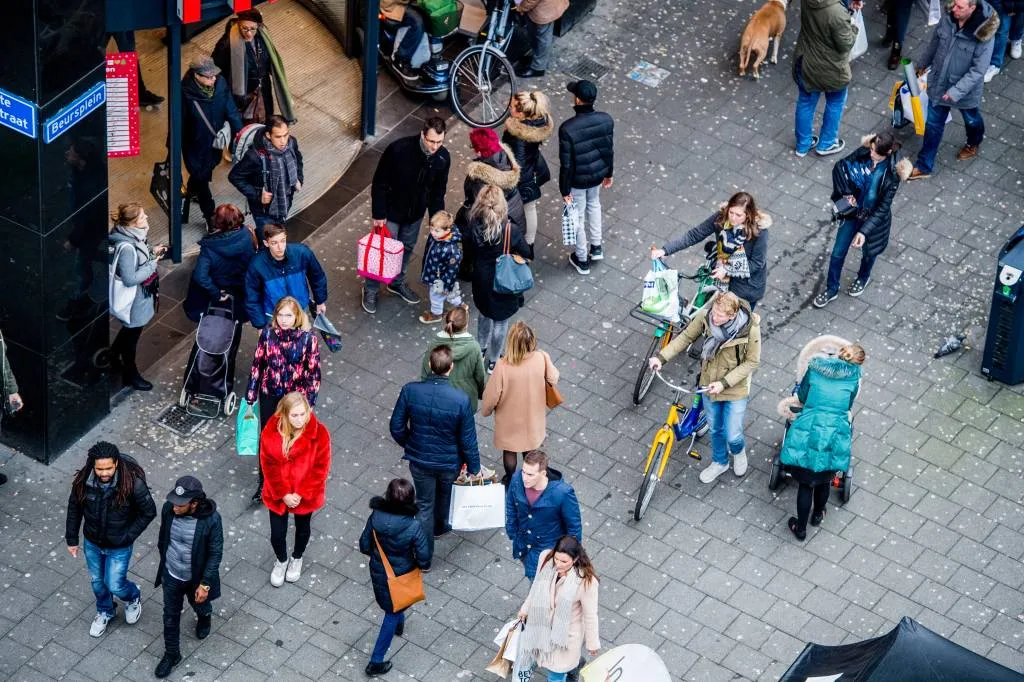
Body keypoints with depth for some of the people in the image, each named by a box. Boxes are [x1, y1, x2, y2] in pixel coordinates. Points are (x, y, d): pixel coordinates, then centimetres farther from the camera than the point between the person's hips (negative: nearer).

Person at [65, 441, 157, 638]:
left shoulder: (132, 483, -31)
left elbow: (149, 512, -16)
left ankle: (133, 597, 45)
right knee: (97, 581, 24)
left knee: (114, 585, 9)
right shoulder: (83, 480, -23)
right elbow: (74, 508, -4)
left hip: (119, 547, -3)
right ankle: (105, 612, 54)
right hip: (92, 543, 3)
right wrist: (71, 539, 2)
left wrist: (128, 537, -16)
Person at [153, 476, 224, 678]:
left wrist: (205, 584, -18)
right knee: (170, 616, 18)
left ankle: (204, 617, 65)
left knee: (199, 605, 29)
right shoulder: (168, 509, -22)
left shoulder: (211, 519, -33)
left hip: (196, 577, -2)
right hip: (171, 575, 2)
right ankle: (171, 654, 40)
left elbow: (215, 553, -20)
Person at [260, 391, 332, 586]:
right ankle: (281, 561, 44)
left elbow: (320, 468, -16)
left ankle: (297, 559, 54)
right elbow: (269, 466, -14)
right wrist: (284, 494, -17)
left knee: (302, 527, 23)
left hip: (306, 495, 0)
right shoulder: (271, 431, -21)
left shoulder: (319, 433, -24)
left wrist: (301, 494, -18)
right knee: (277, 534, 10)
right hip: (278, 494, 0)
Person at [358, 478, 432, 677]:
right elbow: (424, 558, -23)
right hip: (401, 576, -3)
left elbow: (364, 546, -10)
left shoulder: (376, 517, -24)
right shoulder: (413, 526, -33)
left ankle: (398, 624, 67)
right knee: (392, 613, 18)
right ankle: (376, 662, 23)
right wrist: (423, 565, 1)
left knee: (391, 606, 35)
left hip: (378, 572, 4)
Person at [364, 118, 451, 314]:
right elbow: (379, 183, -20)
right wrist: (379, 214, -17)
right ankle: (370, 290, 31)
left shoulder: (443, 158, -18)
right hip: (391, 211, -4)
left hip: (415, 214, 4)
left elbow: (438, 191, -1)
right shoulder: (399, 149, -32)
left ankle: (397, 283, 48)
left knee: (407, 248, 23)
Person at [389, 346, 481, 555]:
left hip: (419, 460, 1)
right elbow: (468, 440, -17)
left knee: (424, 504, 20)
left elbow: (397, 427, -10)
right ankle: (440, 526, 58)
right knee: (445, 494, 31)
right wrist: (474, 468, 1)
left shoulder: (410, 391, -23)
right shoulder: (460, 400, -28)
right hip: (449, 463, 0)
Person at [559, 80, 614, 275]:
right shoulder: (606, 120, -19)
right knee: (594, 204, 33)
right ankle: (596, 247, 46)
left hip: (578, 179, -4)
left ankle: (582, 260, 36)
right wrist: (608, 173, 15)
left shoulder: (567, 128, -32)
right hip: (597, 174, 4)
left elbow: (566, 163, -22)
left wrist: (565, 190, -9)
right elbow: (609, 150, -3)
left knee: (578, 217, 18)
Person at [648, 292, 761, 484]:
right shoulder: (705, 315, -22)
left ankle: (738, 450, 43)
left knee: (732, 436, 6)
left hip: (735, 388, -3)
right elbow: (686, 337, -5)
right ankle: (720, 462, 51)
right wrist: (662, 357, -13)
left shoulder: (750, 328, -30)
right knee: (715, 429, 23)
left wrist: (724, 382, -22)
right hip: (709, 384, 3)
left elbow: (752, 362, -17)